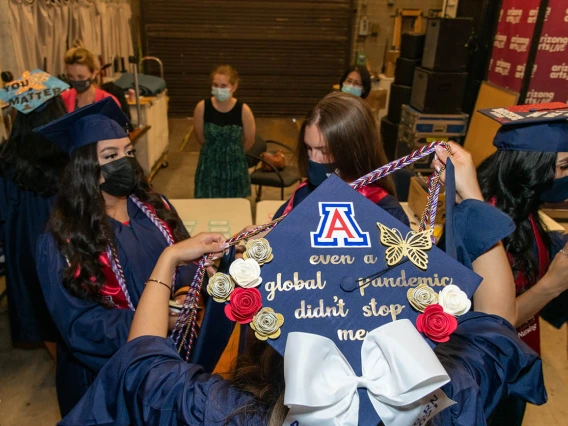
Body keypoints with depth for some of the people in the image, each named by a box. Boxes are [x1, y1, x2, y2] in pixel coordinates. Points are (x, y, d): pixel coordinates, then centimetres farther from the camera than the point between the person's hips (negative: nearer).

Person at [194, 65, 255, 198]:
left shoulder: (243, 110, -17)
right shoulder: (202, 107, -15)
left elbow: (249, 141, -2)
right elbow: (200, 138, 1)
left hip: (234, 166, 0)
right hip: (209, 165, 1)